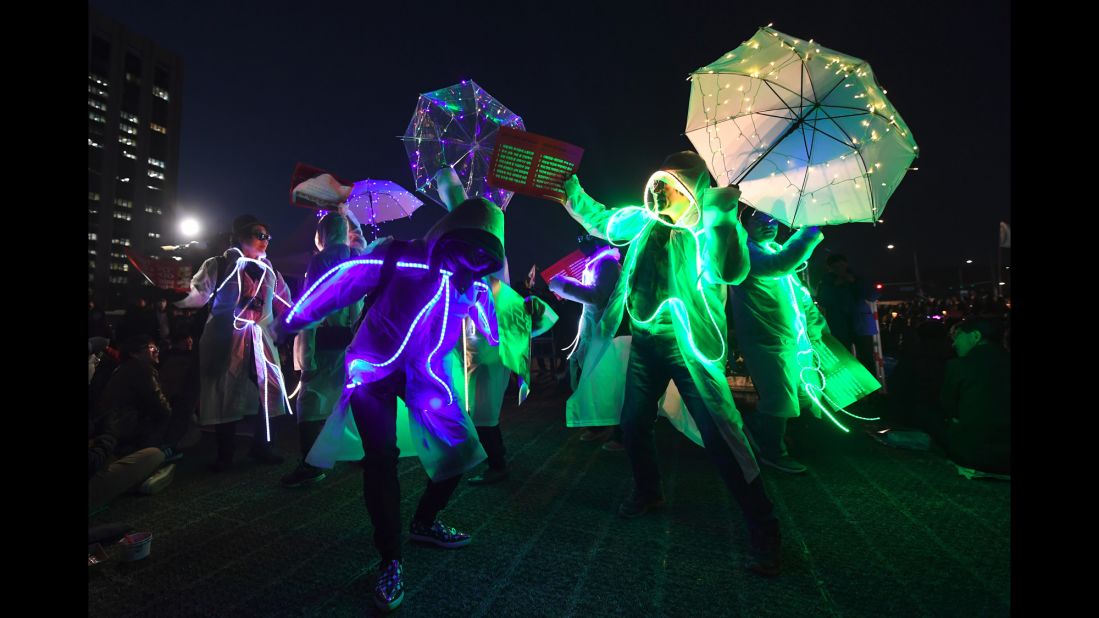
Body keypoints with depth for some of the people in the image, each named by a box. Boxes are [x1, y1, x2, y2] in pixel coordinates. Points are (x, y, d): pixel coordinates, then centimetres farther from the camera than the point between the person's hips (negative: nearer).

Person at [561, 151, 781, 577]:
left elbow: (731, 273, -31)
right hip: (645, 341, 7)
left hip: (689, 346, -6)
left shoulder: (711, 229, -12)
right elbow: (603, 221, 21)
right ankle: (647, 493, 43)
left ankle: (762, 530, 3)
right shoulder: (645, 220, 5)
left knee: (720, 436, -11)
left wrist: (722, 218, -41)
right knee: (634, 424, 17)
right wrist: (573, 194, 12)